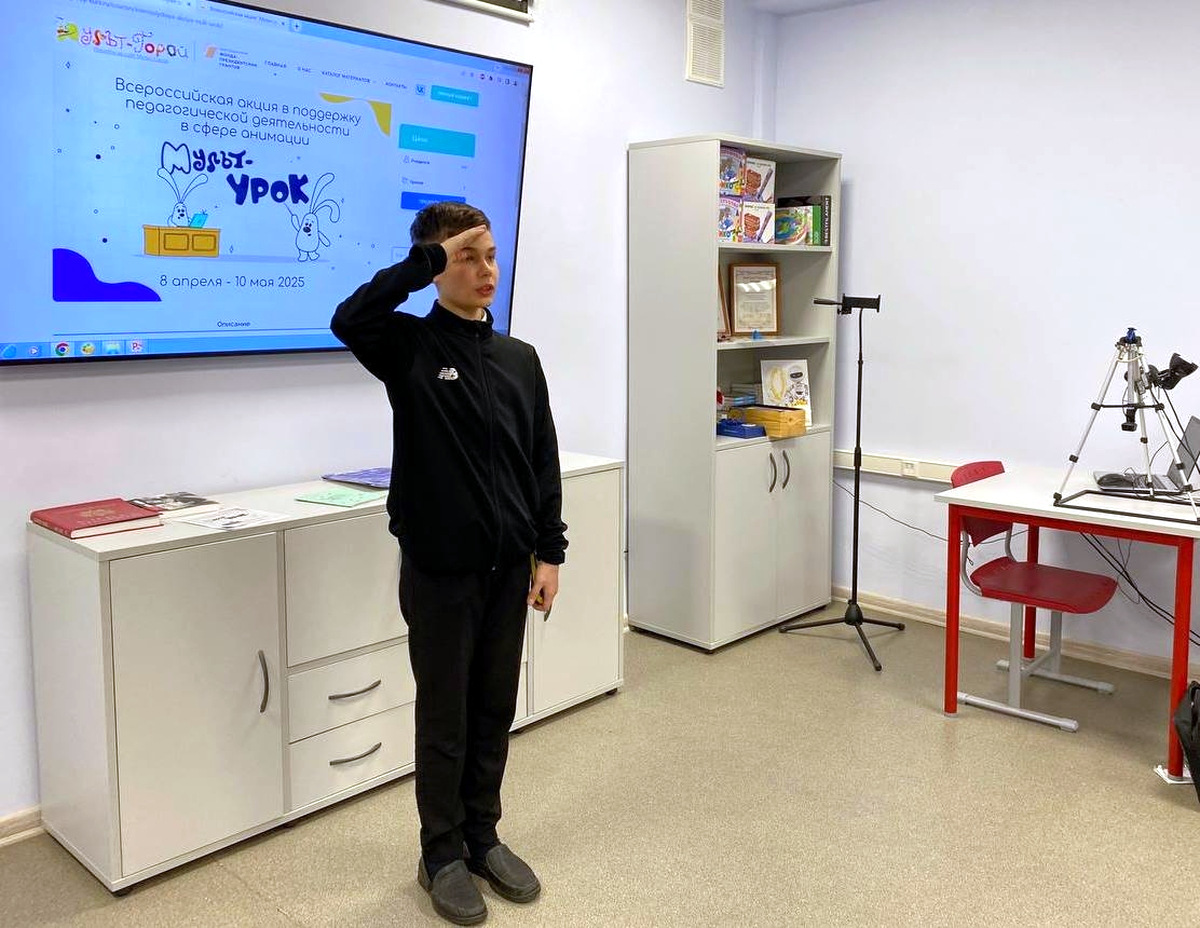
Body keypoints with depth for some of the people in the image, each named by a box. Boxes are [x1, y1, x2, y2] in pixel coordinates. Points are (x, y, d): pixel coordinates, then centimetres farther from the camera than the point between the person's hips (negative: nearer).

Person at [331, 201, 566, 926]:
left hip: (509, 566, 4)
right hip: (439, 567, -4)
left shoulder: (519, 358, 6)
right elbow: (349, 319, -29)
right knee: (445, 717, 9)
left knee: (495, 711, 15)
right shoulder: (410, 346, -7)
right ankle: (443, 854, 27)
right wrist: (429, 258, -22)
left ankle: (483, 835, 34)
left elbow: (543, 462, 8)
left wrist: (549, 552, 4)